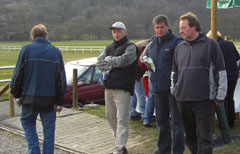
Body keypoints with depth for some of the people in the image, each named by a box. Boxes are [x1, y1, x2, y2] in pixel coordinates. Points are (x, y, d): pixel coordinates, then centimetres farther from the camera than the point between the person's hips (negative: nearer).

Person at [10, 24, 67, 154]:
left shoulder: (26, 49, -5)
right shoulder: (56, 52, 2)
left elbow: (18, 74, -3)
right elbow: (61, 79, 2)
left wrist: (16, 94, 8)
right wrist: (60, 101, 5)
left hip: (30, 97, -1)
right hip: (50, 99, 1)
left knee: (27, 122, 17)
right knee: (49, 128, 10)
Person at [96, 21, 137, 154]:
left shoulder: (130, 47, 0)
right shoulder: (109, 47, 20)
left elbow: (124, 60, -17)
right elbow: (99, 62, 7)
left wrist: (109, 60, -2)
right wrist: (112, 65, -9)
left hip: (122, 88, -7)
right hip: (108, 87, 7)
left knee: (122, 119, -8)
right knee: (111, 117, 12)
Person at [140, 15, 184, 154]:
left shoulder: (176, 42, -8)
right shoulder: (152, 43, 13)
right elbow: (143, 56, 29)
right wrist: (146, 61, 7)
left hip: (172, 87, -7)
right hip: (158, 87, 7)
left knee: (176, 120, -1)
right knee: (161, 120, 17)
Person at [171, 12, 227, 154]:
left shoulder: (210, 44, -2)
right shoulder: (180, 47, 13)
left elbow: (221, 72, -3)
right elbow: (175, 72, 23)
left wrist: (220, 96, -5)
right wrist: (174, 90, 15)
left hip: (204, 100, -5)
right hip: (183, 100, 5)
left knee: (204, 137, -3)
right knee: (190, 135, 13)